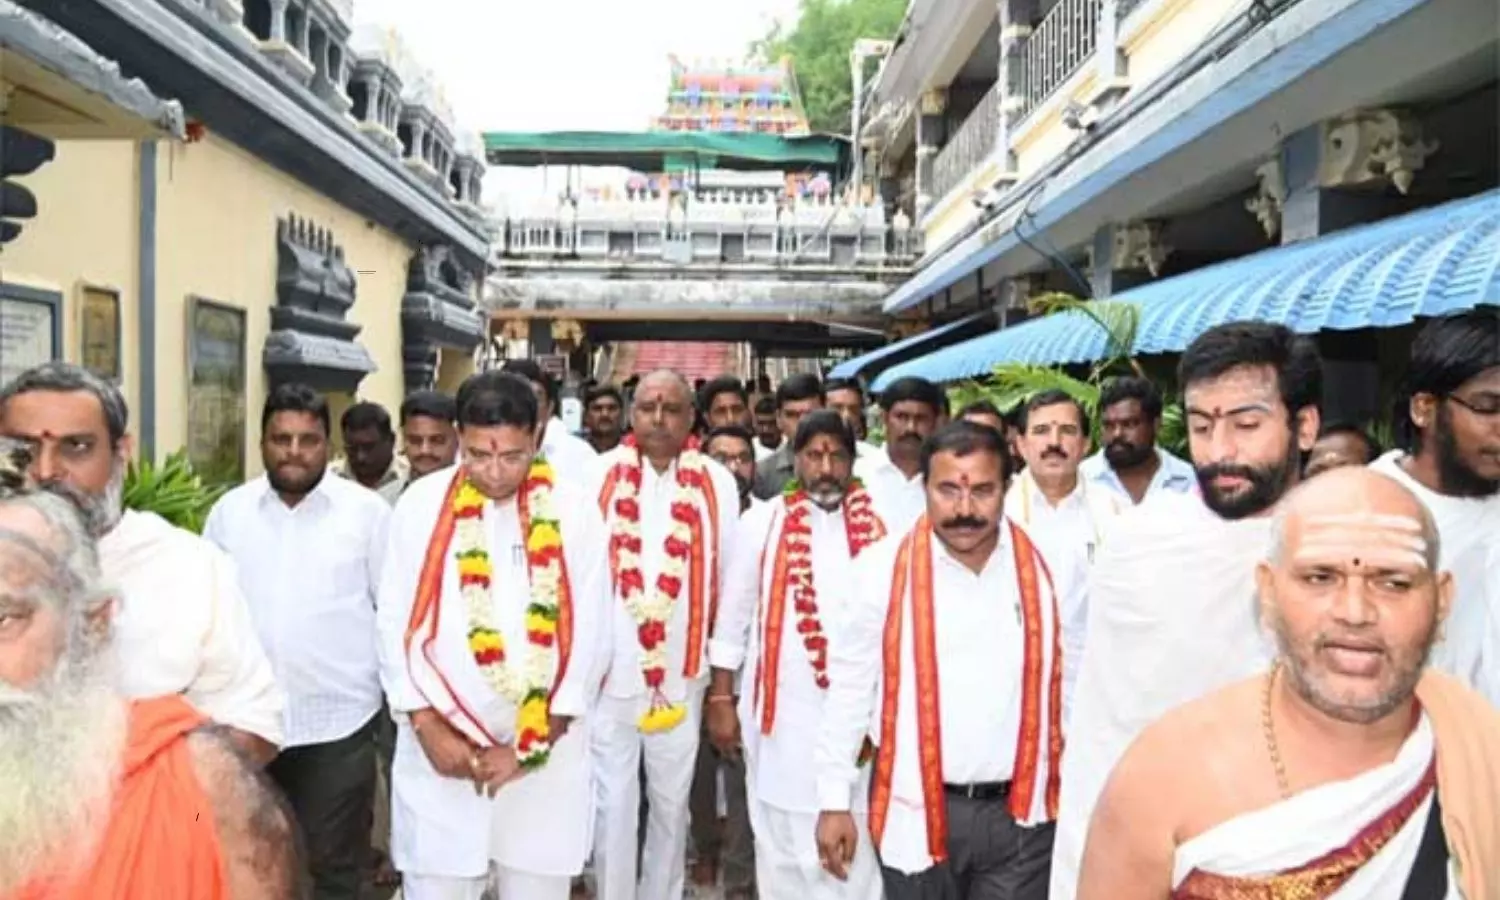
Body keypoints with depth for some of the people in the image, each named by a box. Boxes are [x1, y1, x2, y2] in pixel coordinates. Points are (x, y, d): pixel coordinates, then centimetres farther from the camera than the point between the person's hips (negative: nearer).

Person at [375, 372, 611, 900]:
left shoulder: (574, 512, -4)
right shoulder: (421, 506, -2)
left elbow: (590, 637, -4)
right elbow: (396, 626, 1)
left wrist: (531, 746, -6)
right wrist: (427, 727, -7)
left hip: (547, 754, 0)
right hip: (440, 753, 0)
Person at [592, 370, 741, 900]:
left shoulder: (716, 483, -1)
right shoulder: (599, 475, -5)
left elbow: (727, 578, 4)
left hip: (681, 675, 2)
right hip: (608, 670, -1)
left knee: (672, 802, 17)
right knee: (613, 805, 8)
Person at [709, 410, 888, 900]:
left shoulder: (877, 525, 2)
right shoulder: (764, 522, 0)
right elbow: (734, 616, 4)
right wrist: (721, 698, 2)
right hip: (782, 709, 0)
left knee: (856, 842, 6)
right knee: (783, 841, 11)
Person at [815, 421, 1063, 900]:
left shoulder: (1037, 565, -3)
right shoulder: (885, 568, -10)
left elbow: (1063, 679, 5)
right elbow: (849, 687, -3)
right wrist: (835, 800, -2)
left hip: (1020, 812, 1)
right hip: (917, 810, -1)